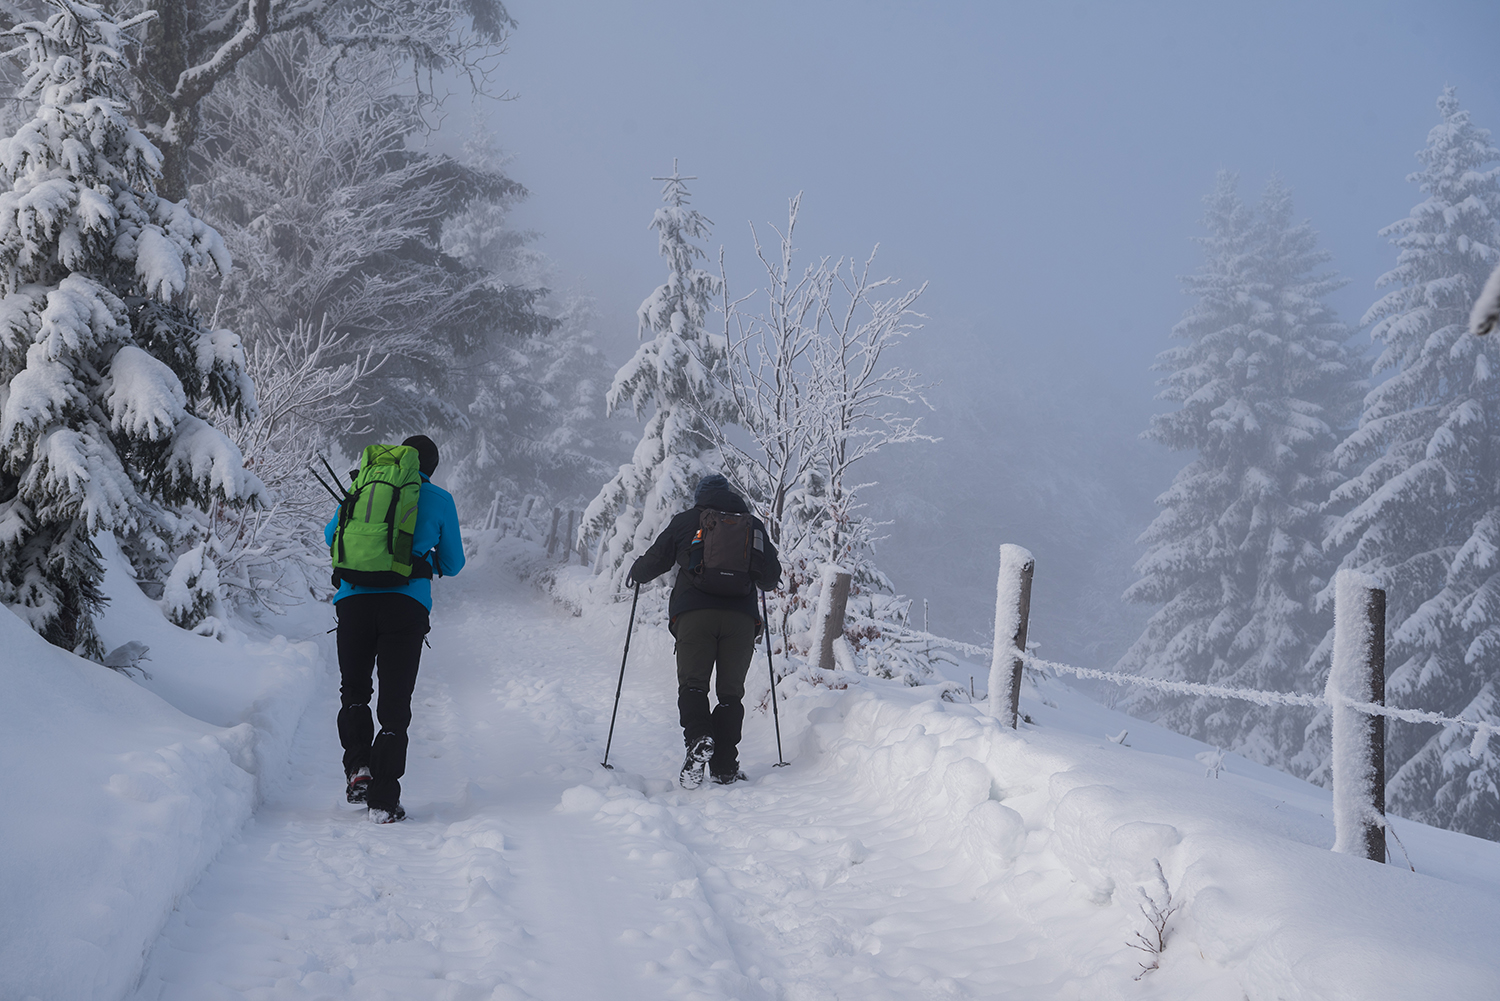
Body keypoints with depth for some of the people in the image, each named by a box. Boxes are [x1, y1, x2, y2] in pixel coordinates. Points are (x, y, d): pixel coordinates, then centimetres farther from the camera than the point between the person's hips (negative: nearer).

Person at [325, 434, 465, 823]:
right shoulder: (440, 500, 11)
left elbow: (331, 535, 28)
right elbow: (452, 565, 18)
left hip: (354, 598, 1)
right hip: (406, 604, -1)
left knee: (354, 691, 20)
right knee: (394, 703, 3)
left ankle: (357, 767, 0)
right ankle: (383, 800, -1)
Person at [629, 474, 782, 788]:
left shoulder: (686, 521, 11)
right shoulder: (752, 524, 16)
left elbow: (655, 560, 14)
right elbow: (771, 576, 18)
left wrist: (636, 572, 36)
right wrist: (765, 583, 42)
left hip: (694, 612, -2)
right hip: (741, 616, 2)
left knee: (692, 683, 2)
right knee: (731, 691, 7)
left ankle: (698, 739, -26)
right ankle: (725, 768, 1)